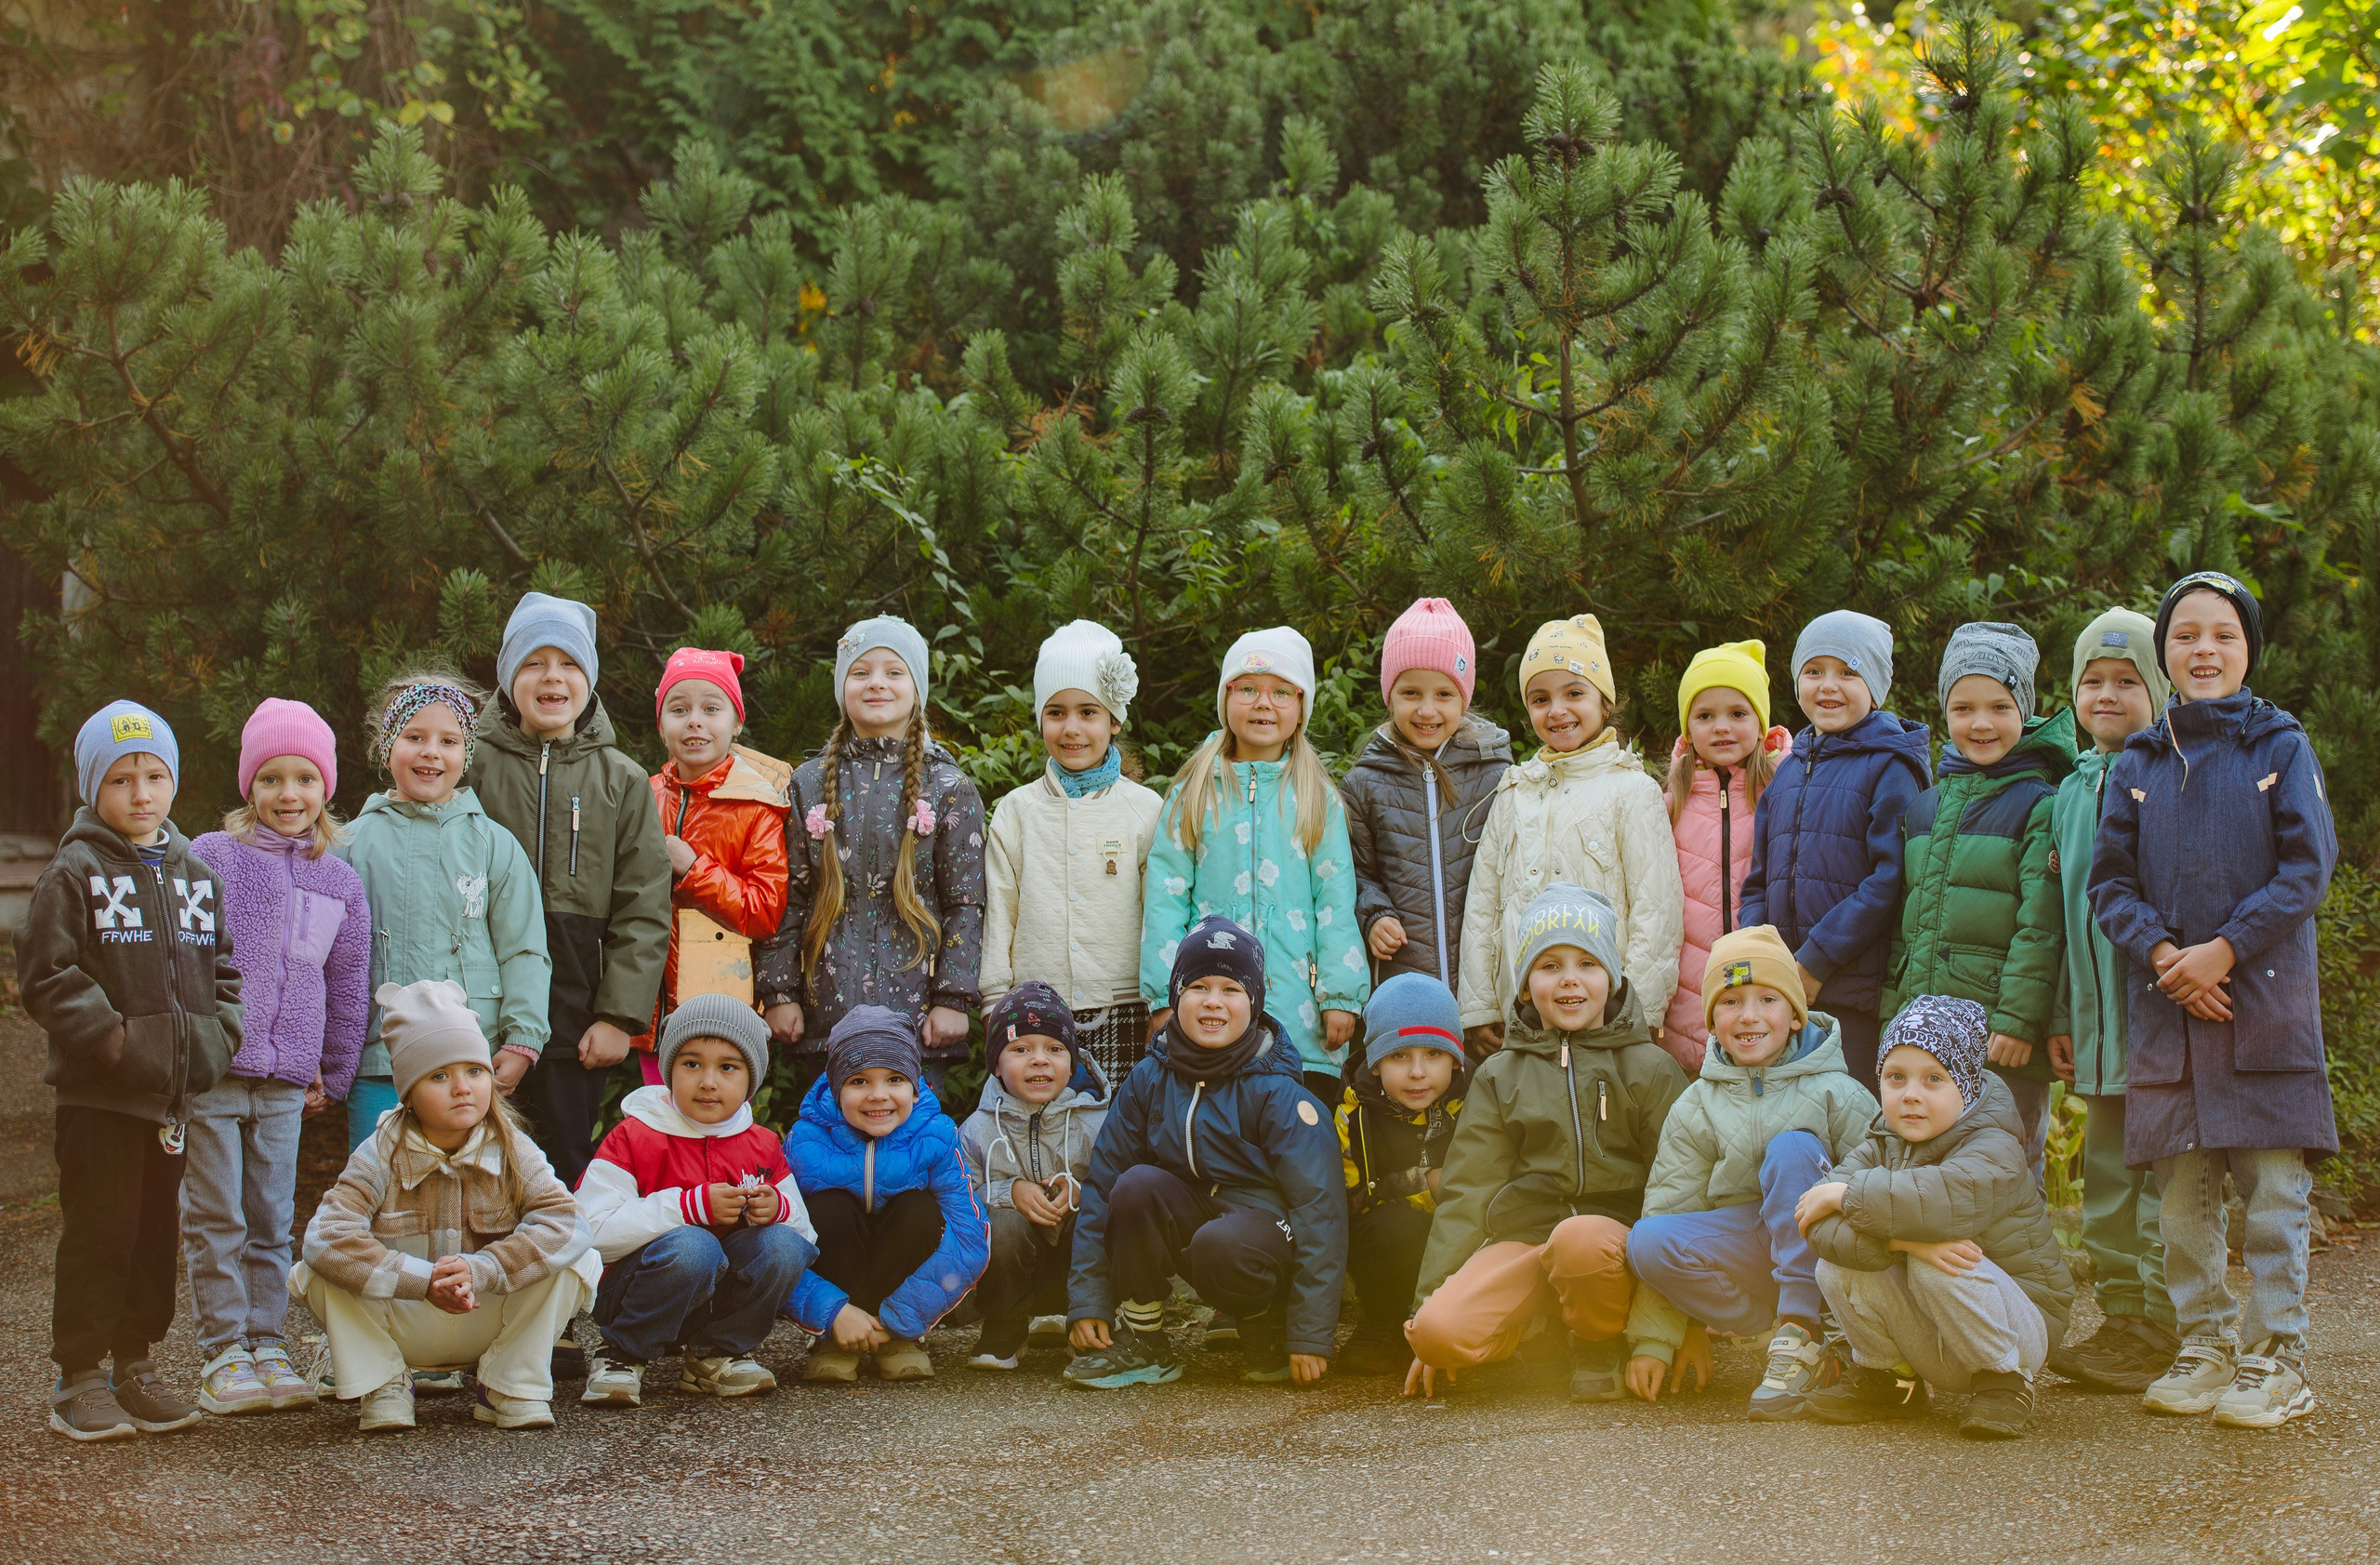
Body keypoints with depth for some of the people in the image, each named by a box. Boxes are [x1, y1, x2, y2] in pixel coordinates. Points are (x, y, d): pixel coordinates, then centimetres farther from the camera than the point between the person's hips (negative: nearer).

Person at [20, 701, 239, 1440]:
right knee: (98, 1233, -3)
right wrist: (111, 1037, -17)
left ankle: (136, 1365, 22)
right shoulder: (74, 874, -5)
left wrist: (215, 1036, 1)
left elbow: (225, 969, 18)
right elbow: (45, 975, -10)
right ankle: (79, 1379, 5)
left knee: (159, 1232, 11)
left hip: (175, 1091, 5)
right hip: (99, 1093, -5)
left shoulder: (196, 875, 12)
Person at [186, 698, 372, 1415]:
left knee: (272, 1223, 9)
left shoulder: (339, 883, 10)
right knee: (216, 1222, 0)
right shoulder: (211, 858, -1)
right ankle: (222, 1356, 6)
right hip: (211, 1072, -3)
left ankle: (267, 1346, 17)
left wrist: (332, 1075, 16)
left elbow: (349, 988, 17)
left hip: (286, 1079, 3)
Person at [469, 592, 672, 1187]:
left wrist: (619, 1016, -4)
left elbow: (644, 913, 5)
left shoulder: (623, 781, 9)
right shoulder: (475, 767, 5)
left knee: (567, 1166, 1)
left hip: (579, 1018, 1)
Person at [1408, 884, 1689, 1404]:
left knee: (1579, 1238, -39)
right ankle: (1539, 1331, 3)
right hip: (1523, 1238, 2)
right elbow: (1466, 1193, 13)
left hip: (1615, 1236, -1)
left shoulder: (1650, 1070, 9)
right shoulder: (1498, 1077, 16)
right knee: (1439, 1330, -28)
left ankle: (1602, 1344, -8)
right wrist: (1428, 1298, 2)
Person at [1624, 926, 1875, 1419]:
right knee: (1647, 1241, -24)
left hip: (1818, 1252, -2)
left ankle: (1801, 1332, -25)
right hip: (1745, 1260, 2)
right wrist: (1654, 1340, -2)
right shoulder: (1696, 1109, 5)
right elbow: (1671, 1208, 4)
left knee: (1791, 1147, -24)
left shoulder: (1836, 1095, -2)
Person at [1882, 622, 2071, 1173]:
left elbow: (2042, 926, -10)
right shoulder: (1923, 807, 15)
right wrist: (1893, 1013, 14)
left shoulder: (2039, 805, -3)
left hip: (2001, 1041, -6)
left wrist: (2020, 1019, -16)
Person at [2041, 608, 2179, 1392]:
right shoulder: (2072, 790, 15)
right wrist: (2061, 1017, 15)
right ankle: (2122, 1319, 22)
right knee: (2106, 1173, 12)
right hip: (2100, 1018, 7)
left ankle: (2161, 1335, 3)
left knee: (2164, 1179, -3)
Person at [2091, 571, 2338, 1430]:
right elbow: (2109, 882, 8)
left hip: (2266, 998, -3)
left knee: (2274, 1189, -4)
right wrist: (2163, 953, -10)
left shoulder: (2282, 748, 4)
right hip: (2165, 1004, 3)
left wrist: (2222, 950, -12)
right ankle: (2204, 1349, 16)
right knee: (2181, 1195, 5)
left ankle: (2276, 1360, 3)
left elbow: (2308, 867, -3)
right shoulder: (2137, 763, 11)